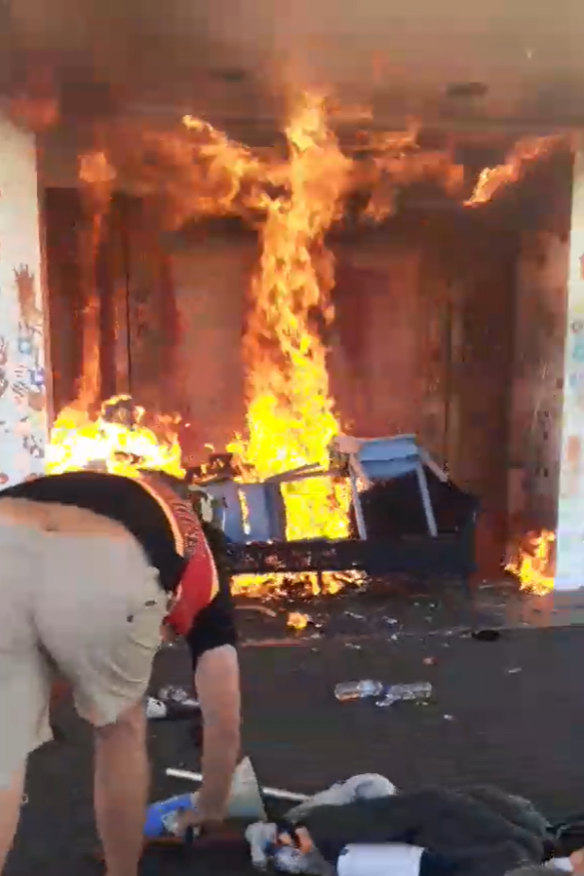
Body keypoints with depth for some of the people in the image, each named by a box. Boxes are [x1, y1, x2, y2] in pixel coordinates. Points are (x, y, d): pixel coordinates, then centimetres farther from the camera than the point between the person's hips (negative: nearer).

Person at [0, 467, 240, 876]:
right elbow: (225, 726, 38)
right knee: (121, 729, 29)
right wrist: (210, 814, 57)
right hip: (108, 565, -2)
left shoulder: (99, 488, 45)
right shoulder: (201, 564, 36)